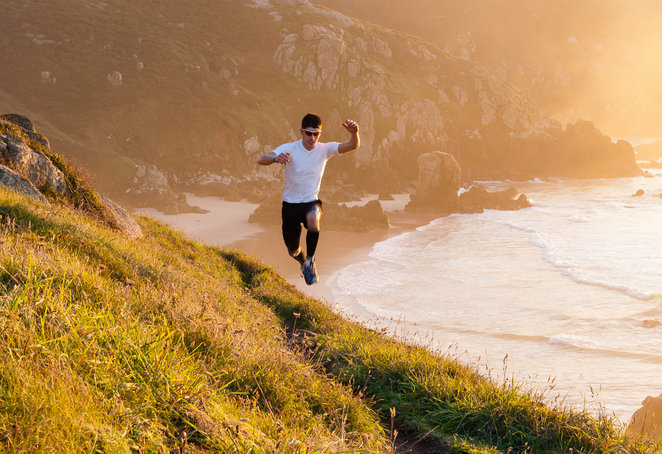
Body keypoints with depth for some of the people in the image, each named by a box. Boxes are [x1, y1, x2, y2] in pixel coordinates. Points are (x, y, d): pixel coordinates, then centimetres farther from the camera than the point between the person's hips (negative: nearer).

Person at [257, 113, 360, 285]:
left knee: (313, 219, -38)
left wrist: (354, 133, -40)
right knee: (293, 251, 8)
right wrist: (275, 158, -49)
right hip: (290, 204, 0)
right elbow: (261, 160, -25)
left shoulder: (324, 149, -6)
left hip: (311, 202, 0)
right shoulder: (289, 149, -12)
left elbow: (353, 146, -16)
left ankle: (310, 260, -15)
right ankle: (303, 263, 48)